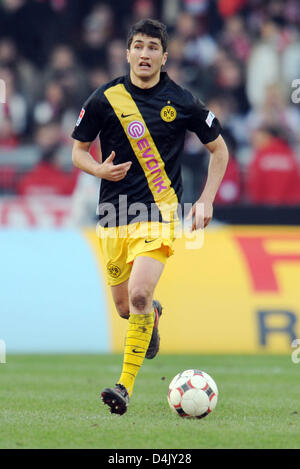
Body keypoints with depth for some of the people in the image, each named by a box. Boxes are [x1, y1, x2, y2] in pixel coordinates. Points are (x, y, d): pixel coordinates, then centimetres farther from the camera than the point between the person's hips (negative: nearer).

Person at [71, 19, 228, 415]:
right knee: (125, 307, 10)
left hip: (158, 212, -3)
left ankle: (126, 385, -16)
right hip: (114, 215, 3)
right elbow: (78, 151, 10)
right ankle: (154, 315, 48)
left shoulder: (181, 102, -1)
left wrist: (206, 200, 3)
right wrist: (100, 170, -12)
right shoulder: (105, 99, 1)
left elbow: (219, 149, 11)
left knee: (139, 294, -22)